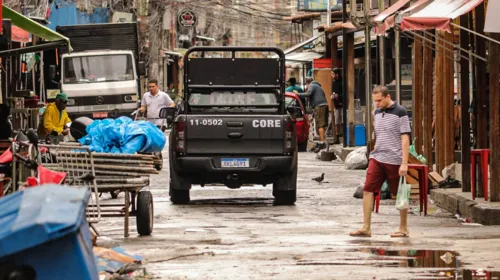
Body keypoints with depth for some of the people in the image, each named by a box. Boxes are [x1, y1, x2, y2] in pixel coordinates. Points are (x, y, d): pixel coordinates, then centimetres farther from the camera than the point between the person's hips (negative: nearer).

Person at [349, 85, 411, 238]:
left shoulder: (400, 112, -8)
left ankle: (403, 228, 16)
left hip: (394, 160, -6)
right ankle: (366, 228, -3)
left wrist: (404, 163, -16)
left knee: (400, 195, 5)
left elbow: (405, 138, -11)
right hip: (376, 158, 6)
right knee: (368, 190, -5)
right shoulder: (377, 112, 12)